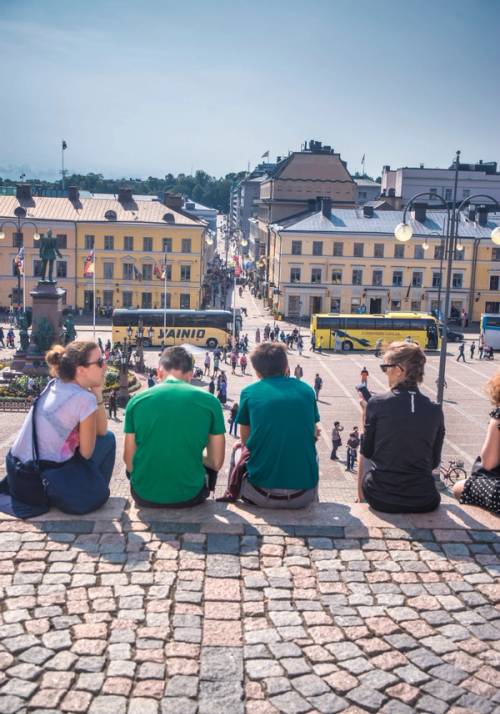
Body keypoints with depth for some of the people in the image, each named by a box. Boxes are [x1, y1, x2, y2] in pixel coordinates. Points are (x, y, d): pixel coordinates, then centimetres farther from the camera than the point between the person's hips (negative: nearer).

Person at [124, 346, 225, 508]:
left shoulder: (137, 400, -4)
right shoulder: (209, 401, -7)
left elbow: (129, 462, 0)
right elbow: (216, 462, -2)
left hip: (145, 495, 1)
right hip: (189, 496, -1)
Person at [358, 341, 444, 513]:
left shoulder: (377, 404, -11)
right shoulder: (435, 411, -4)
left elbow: (367, 452, 0)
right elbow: (434, 462, 4)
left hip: (380, 499, -2)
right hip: (424, 502, 2)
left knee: (365, 459, 30)